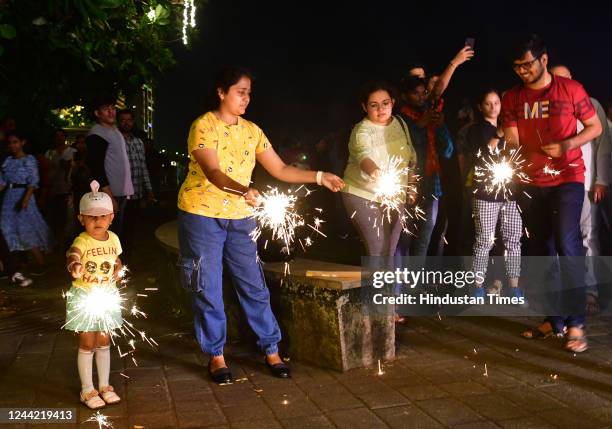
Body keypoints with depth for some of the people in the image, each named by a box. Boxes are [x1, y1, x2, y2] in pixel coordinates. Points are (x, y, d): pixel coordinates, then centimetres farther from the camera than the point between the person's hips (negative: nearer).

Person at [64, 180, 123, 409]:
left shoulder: (113, 239, -2)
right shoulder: (81, 241, -19)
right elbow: (72, 255, -42)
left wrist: (118, 270, -3)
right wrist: (74, 265, -65)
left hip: (107, 296, 5)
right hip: (84, 296, -4)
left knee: (104, 343, 15)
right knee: (87, 344, 6)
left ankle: (104, 386, 29)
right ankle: (87, 390, 21)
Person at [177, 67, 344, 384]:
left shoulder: (252, 131, 6)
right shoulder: (203, 126, -12)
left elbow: (280, 170, 6)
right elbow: (213, 172, -26)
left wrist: (319, 177, -3)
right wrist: (244, 190, -44)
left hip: (239, 218, 5)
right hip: (201, 216, -4)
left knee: (254, 285, 5)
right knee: (208, 289, 3)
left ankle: (271, 350, 17)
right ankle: (215, 355, 19)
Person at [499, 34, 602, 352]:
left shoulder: (570, 89, -4)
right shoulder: (513, 97, 4)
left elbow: (595, 127, 1)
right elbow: (512, 139, -1)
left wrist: (567, 145, -16)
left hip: (567, 178, -4)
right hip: (532, 182, 4)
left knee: (567, 245, -15)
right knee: (540, 250, 9)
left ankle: (576, 324, -6)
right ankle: (554, 320, 21)